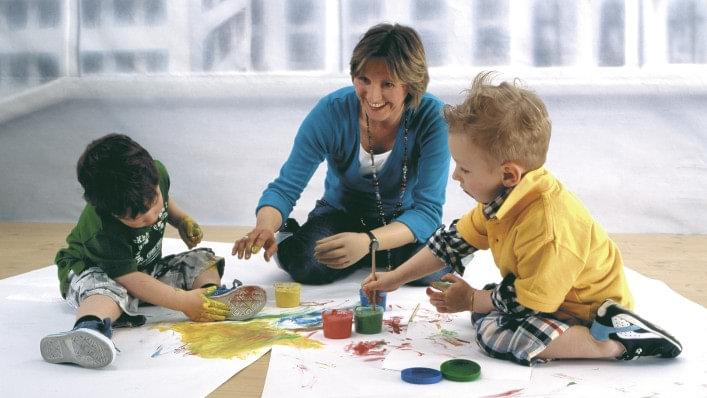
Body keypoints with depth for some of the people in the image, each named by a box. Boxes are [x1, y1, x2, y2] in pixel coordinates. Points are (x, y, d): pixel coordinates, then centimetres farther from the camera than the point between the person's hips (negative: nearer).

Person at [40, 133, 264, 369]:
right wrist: (184, 301, -38)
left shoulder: (157, 173, -17)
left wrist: (182, 221, -5)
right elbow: (130, 279, -35)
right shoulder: (101, 231, -35)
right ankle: (89, 327, -72)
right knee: (108, 289, -41)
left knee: (203, 260, -1)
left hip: (147, 267, 8)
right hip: (95, 270, -7)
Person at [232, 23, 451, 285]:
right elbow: (285, 187, -22)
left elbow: (428, 209, -30)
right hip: (341, 212, 0)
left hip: (405, 222, 0)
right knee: (304, 263, -30)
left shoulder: (433, 118, -26)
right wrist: (265, 226, -46)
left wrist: (368, 242, -49)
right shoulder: (332, 111, -23)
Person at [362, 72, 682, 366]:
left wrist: (471, 300, -9)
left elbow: (529, 303, -26)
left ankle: (618, 342, -20)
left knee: (494, 331, -26)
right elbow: (455, 239, 7)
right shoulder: (503, 198, -4)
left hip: (591, 313, -10)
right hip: (546, 296, 10)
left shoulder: (547, 224, -33)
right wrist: (395, 278, 8)